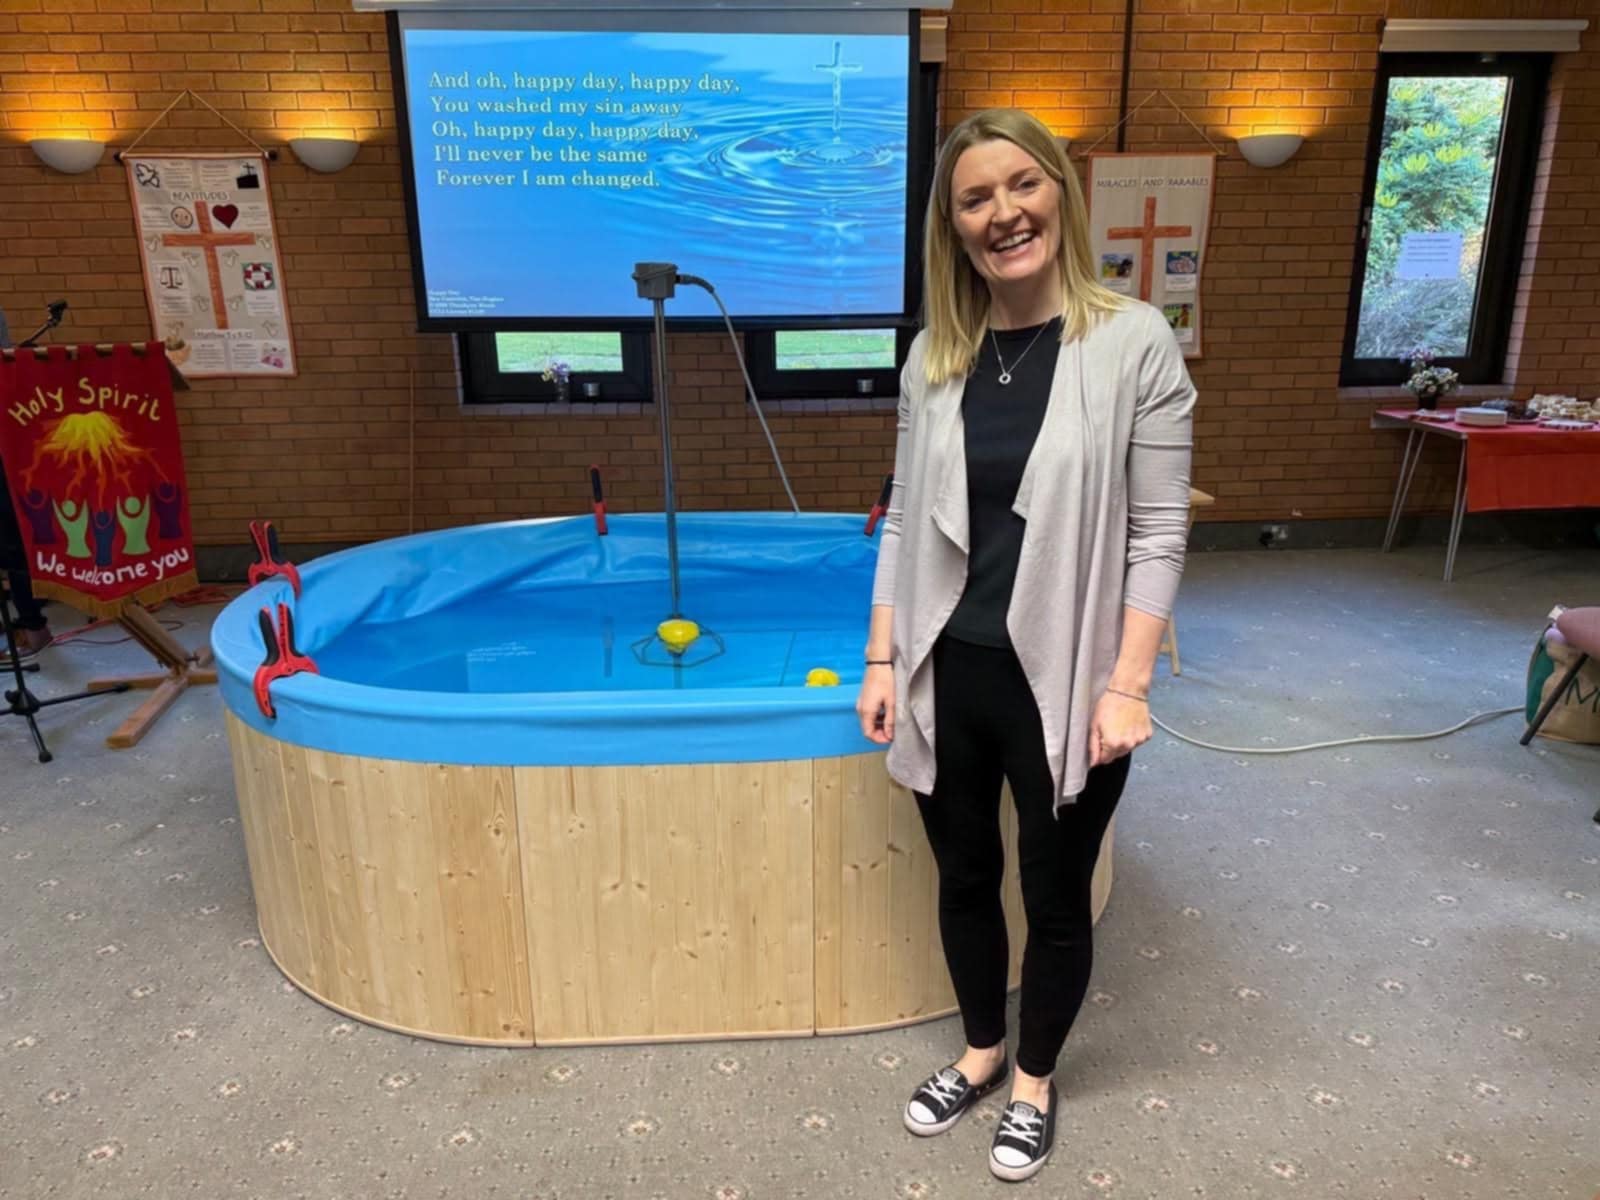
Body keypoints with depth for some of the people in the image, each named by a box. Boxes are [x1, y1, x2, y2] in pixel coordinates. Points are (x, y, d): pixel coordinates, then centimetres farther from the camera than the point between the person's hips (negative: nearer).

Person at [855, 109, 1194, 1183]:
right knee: (965, 875, 20)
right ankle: (982, 1051, 47)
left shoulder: (1135, 342, -9)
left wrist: (1127, 684, -12)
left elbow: (1159, 532, -9)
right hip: (948, 675, 4)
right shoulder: (934, 355, 2)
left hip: (1064, 681, -3)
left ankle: (1036, 1079, 43)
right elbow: (905, 522, 6)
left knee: (1056, 892, 15)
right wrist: (883, 662, 4)